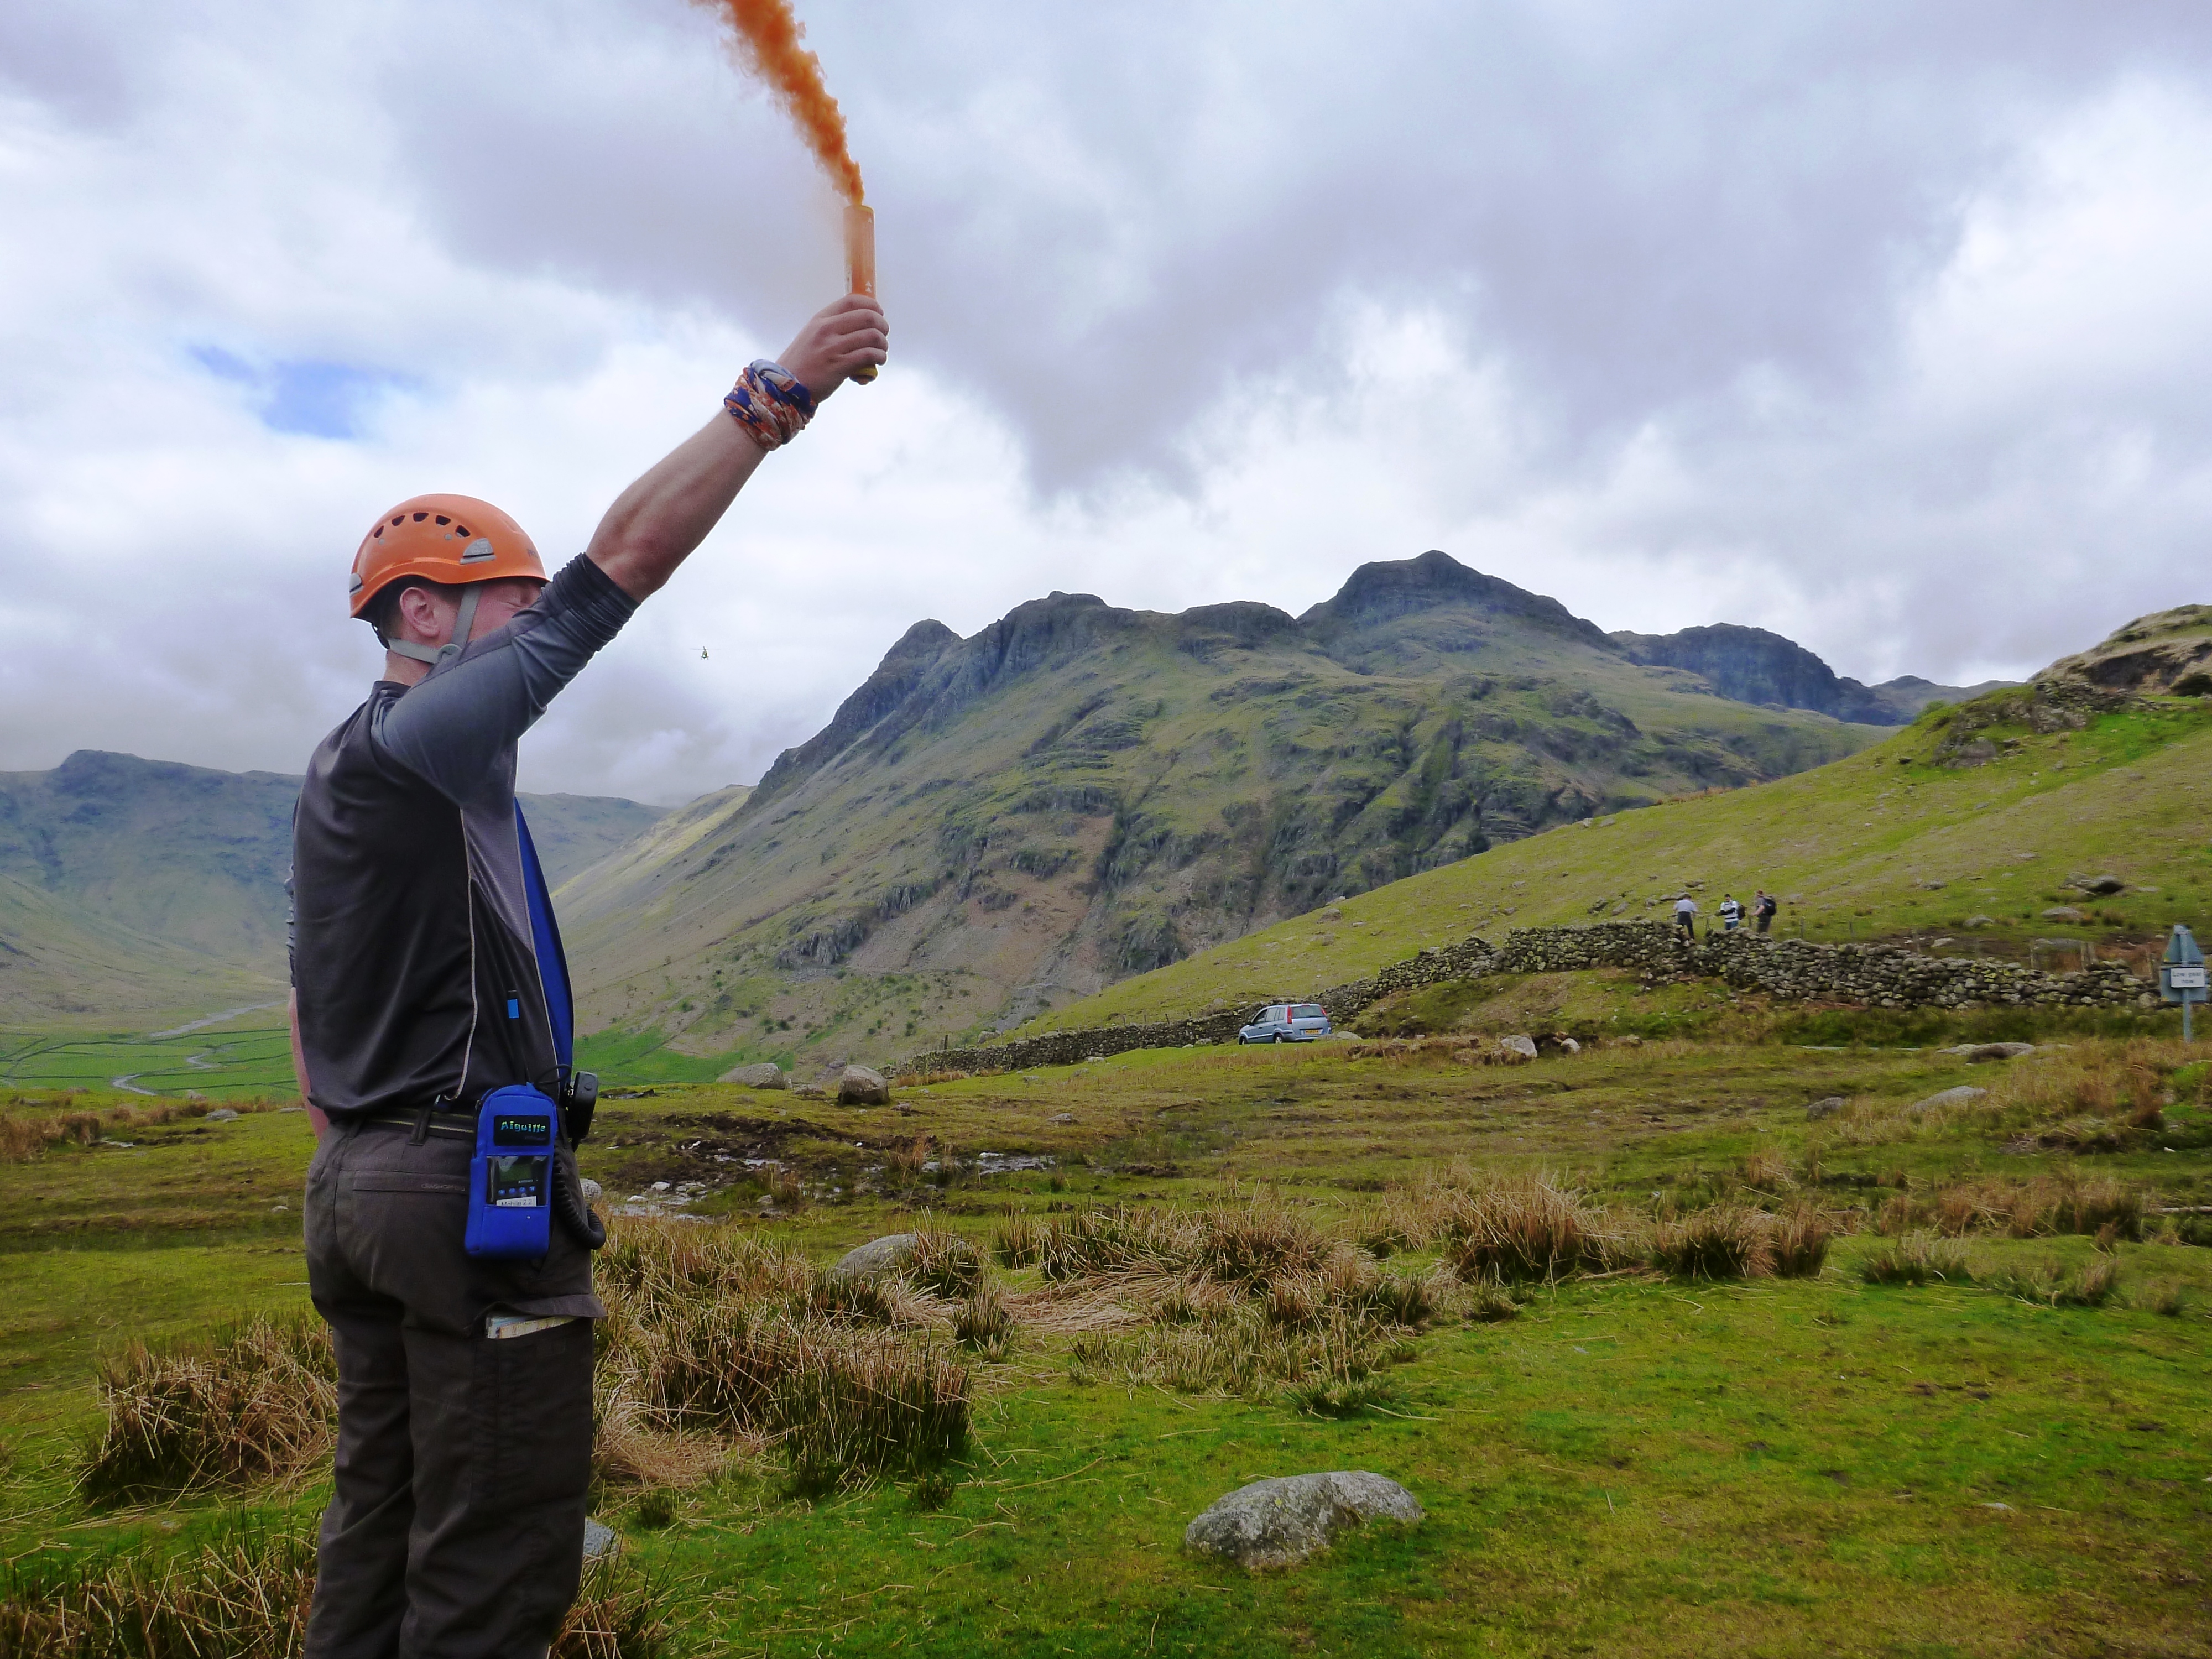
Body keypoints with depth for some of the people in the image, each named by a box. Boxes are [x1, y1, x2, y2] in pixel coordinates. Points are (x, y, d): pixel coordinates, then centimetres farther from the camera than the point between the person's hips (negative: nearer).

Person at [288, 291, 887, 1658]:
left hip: (361, 1189, 10)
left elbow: (315, 1018, 20)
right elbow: (626, 557, -20)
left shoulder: (342, 773, 17)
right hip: (475, 1194, -10)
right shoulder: (426, 735, -12)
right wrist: (778, 395, -19)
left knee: (381, 1532, 16)